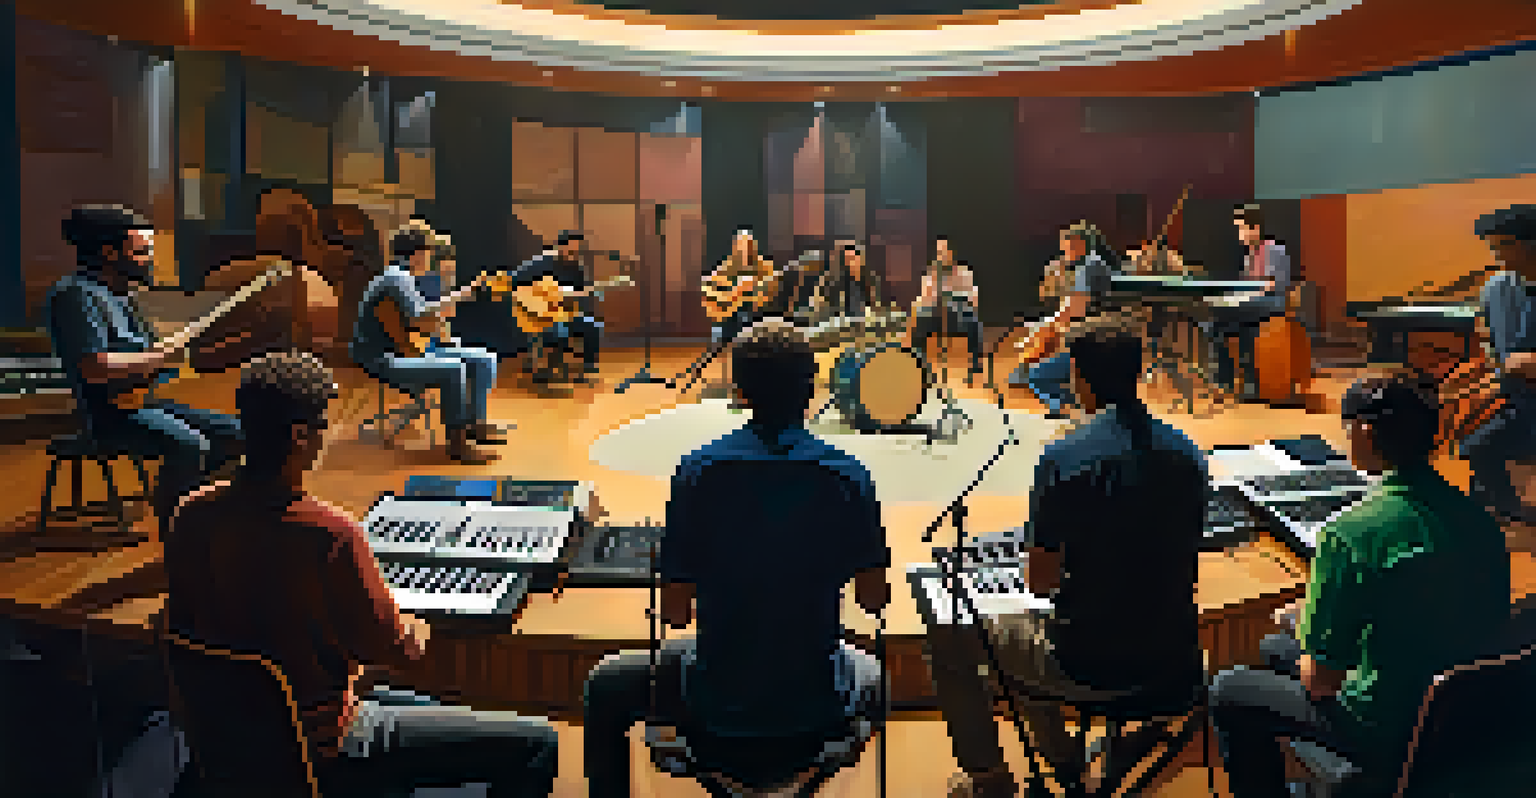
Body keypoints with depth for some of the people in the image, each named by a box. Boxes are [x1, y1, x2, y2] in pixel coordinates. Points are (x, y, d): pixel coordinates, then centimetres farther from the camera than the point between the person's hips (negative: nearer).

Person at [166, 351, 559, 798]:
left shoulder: (193, 516, -6)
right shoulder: (329, 535, -29)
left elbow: (184, 623, 9)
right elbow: (402, 654, -18)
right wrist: (417, 632, 6)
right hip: (320, 751, -9)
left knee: (424, 708, 32)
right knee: (535, 743, -4)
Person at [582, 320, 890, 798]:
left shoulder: (697, 472, -13)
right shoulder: (849, 476, -10)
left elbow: (674, 612, -8)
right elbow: (874, 599, -2)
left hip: (719, 707, -1)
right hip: (815, 709, 2)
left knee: (607, 689, 26)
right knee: (870, 674, 36)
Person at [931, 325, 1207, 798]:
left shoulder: (1064, 459, -18)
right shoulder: (1187, 454, 0)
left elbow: (1040, 581, -13)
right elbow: (1182, 566, 12)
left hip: (1092, 669, -7)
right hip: (1175, 666, 7)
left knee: (950, 635, 15)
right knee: (1027, 630, 33)